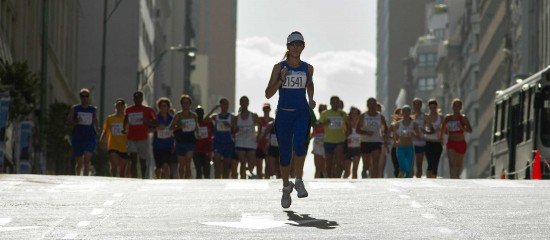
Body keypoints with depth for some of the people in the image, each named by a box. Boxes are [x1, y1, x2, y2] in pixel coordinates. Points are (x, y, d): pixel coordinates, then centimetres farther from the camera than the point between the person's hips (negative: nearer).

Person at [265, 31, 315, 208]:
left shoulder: (308, 68, 5)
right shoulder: (279, 67, -2)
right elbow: (268, 94, -2)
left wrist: (311, 99, 8)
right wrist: (281, 80, -15)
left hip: (302, 113, 0)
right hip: (284, 113, 0)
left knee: (299, 146, -25)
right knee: (285, 154, 4)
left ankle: (299, 181, -4)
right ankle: (286, 187, 26)